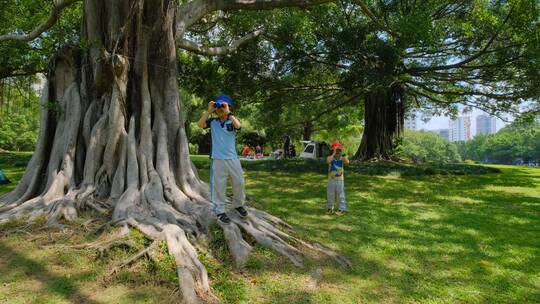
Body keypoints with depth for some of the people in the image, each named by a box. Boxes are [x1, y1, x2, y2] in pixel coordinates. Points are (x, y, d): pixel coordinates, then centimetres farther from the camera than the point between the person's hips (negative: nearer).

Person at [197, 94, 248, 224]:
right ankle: (219, 211, 13)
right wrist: (209, 111, -11)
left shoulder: (232, 121, 2)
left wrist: (228, 112, -18)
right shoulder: (212, 122, 5)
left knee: (239, 182, 11)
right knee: (218, 185, 4)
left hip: (233, 158, 1)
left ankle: (238, 205, 33)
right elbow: (200, 124, -11)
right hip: (217, 159, -1)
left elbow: (238, 126, -20)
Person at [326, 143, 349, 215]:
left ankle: (342, 209, 7)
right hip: (331, 180, 1)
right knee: (330, 194, 12)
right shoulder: (330, 158, -4)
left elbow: (347, 162, -25)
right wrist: (333, 154, -24)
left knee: (341, 194, -1)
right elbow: (328, 161, -29)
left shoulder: (342, 158, -3)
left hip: (340, 180, -1)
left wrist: (341, 155, -21)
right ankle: (330, 207, 27)